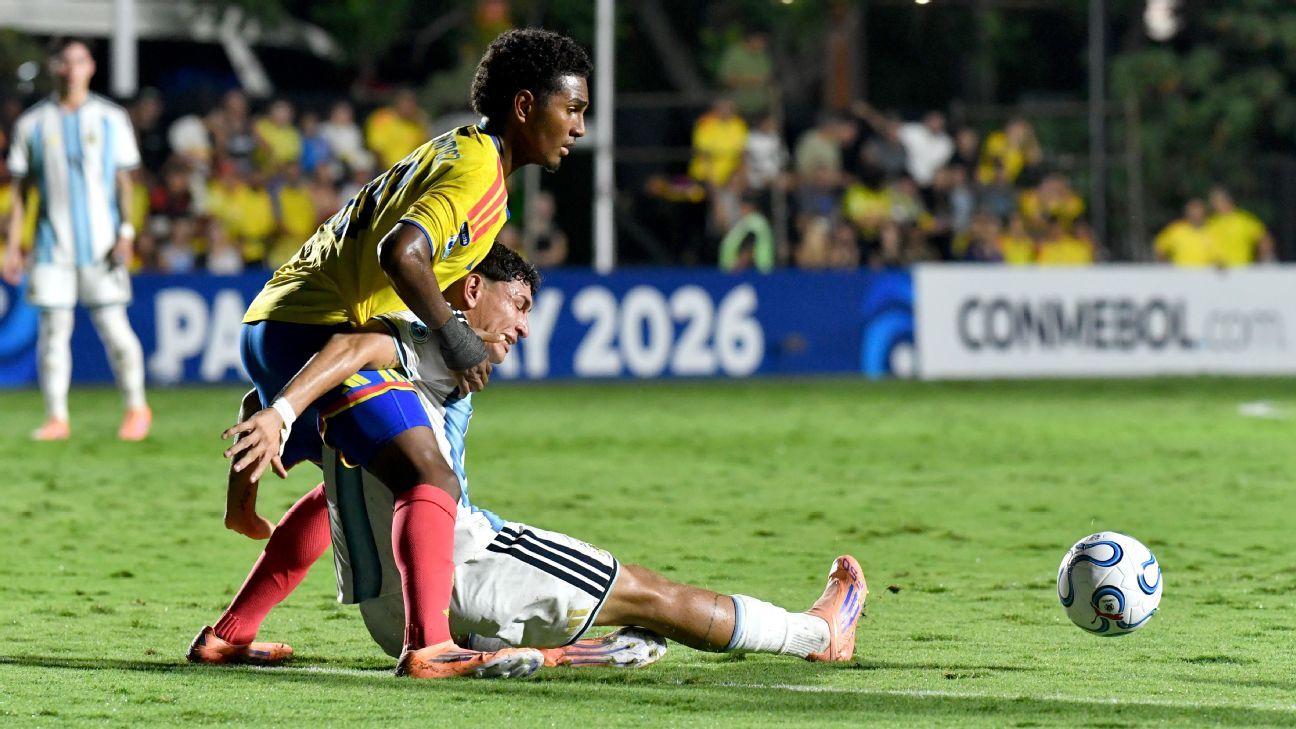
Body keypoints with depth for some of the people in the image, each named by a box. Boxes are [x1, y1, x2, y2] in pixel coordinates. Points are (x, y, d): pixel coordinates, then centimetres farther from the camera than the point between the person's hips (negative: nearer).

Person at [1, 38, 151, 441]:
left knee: (113, 324, -5)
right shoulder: (33, 123, 7)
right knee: (53, 328, -1)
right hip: (52, 242, 1)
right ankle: (56, 416, 5)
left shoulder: (111, 119, 5)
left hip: (101, 241, -1)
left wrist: (126, 231, -6)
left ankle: (137, 408, 10)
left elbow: (124, 181, 6)